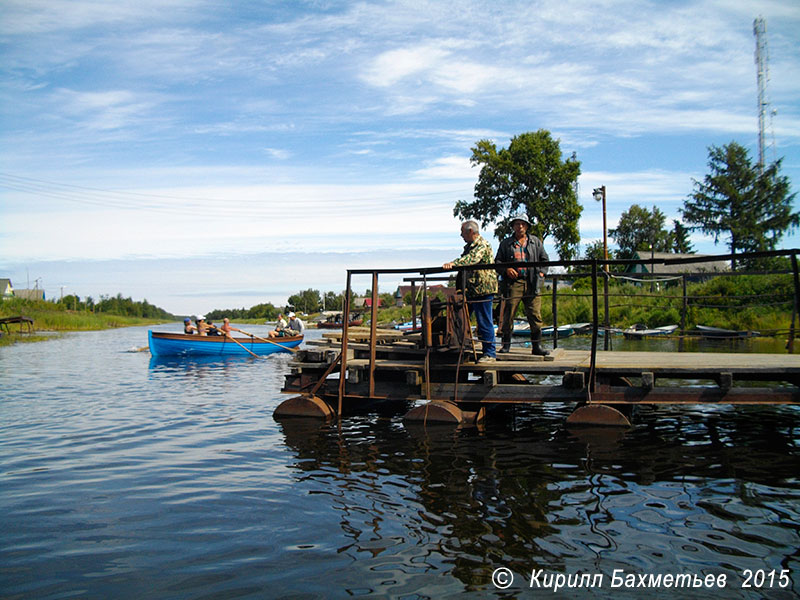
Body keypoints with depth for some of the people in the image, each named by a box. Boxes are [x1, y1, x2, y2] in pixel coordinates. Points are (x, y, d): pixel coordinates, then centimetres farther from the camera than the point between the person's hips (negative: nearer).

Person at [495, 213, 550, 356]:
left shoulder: (536, 242, 16)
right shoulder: (505, 243, 13)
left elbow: (545, 259, 19)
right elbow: (497, 261, 13)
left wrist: (541, 273, 3)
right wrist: (506, 269, -6)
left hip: (532, 284, 1)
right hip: (513, 282, -1)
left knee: (535, 315, -2)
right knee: (508, 314, -3)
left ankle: (537, 346, 4)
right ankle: (506, 344, 7)